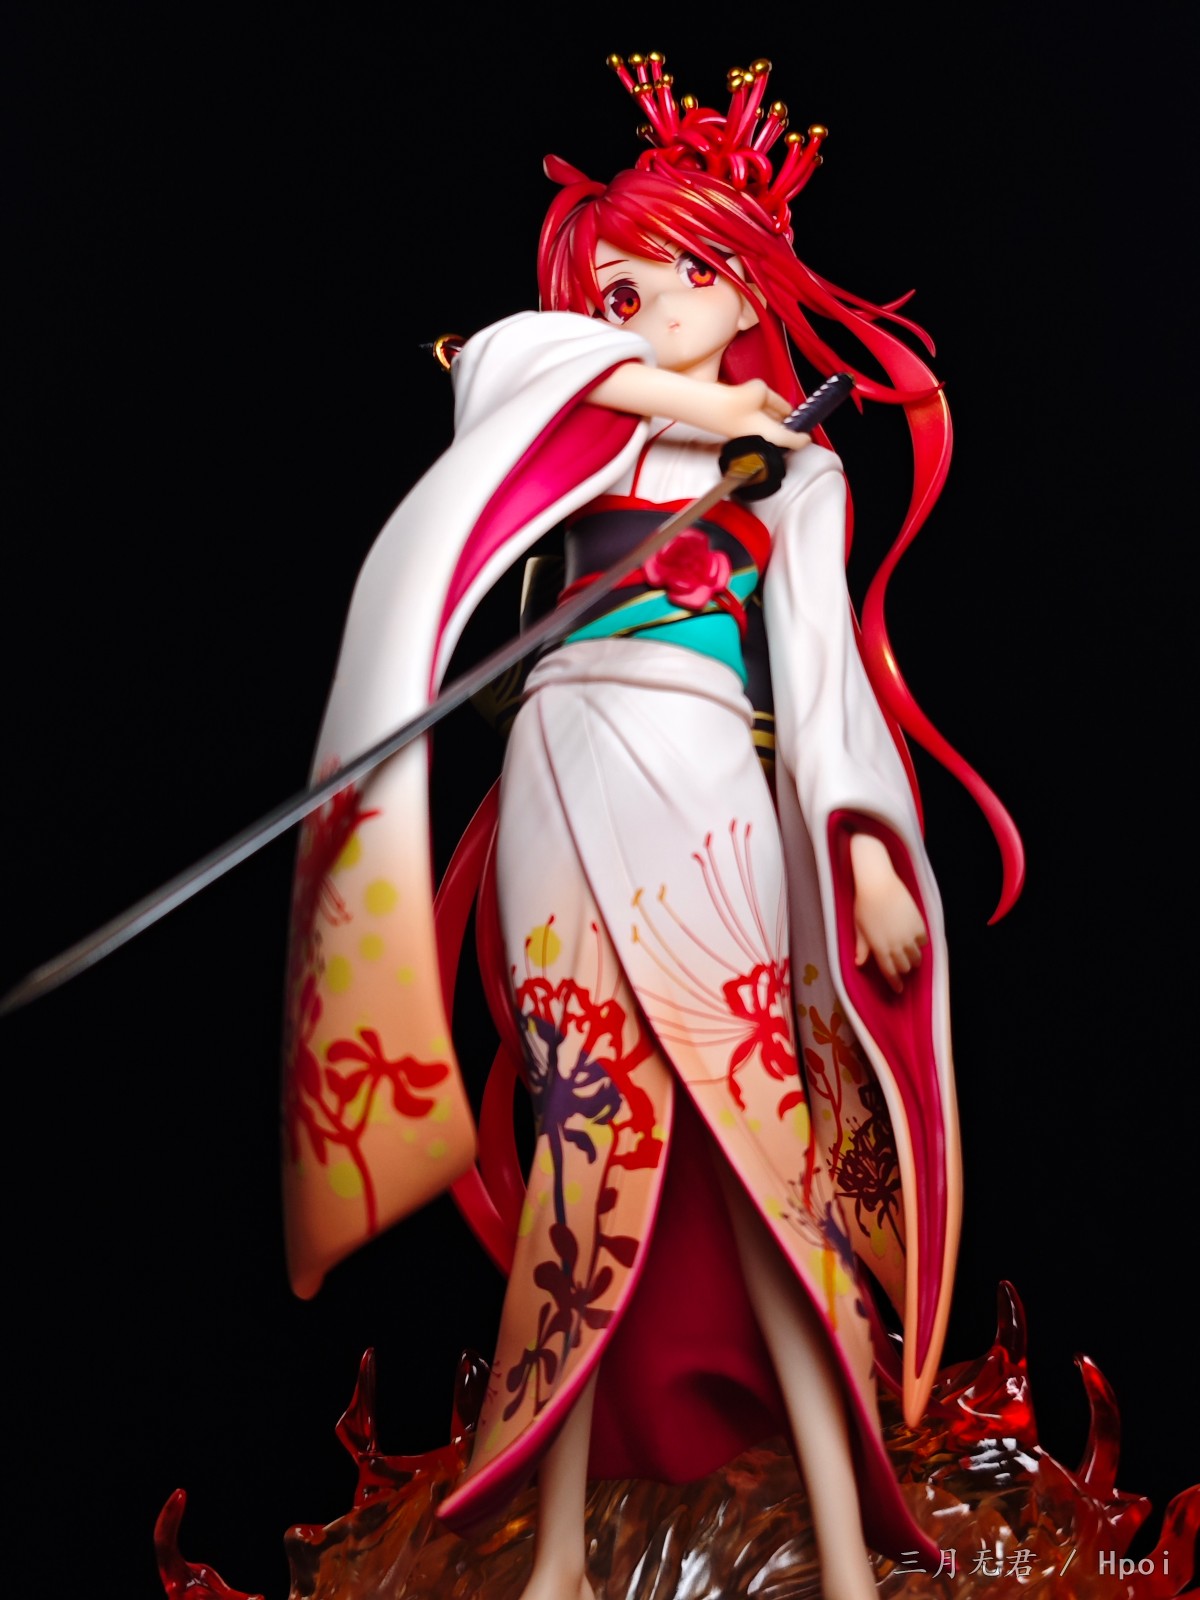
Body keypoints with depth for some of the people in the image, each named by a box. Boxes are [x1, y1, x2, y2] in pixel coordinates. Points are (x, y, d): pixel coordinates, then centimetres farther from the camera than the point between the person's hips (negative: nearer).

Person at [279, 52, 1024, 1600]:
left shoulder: (794, 460, 18)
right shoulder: (582, 419, 21)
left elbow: (817, 653, 7)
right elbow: (502, 352, 1)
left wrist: (863, 846, -6)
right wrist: (683, 401, 2)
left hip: (706, 795, 0)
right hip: (567, 778, 1)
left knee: (761, 1137, -8)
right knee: (586, 1136, -5)